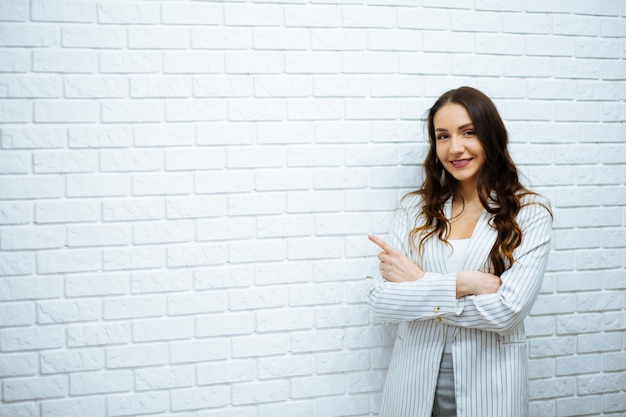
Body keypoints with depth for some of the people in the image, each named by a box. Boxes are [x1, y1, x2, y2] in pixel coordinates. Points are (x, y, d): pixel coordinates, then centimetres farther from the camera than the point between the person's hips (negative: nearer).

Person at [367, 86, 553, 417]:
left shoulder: (530, 213, -7)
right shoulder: (414, 209, 0)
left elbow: (508, 311, -17)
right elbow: (380, 302, -9)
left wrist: (419, 284, -12)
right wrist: (462, 284, -18)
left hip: (488, 387, -2)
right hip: (415, 381, 2)